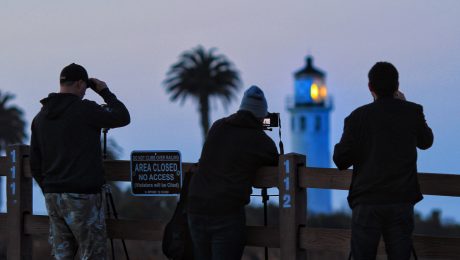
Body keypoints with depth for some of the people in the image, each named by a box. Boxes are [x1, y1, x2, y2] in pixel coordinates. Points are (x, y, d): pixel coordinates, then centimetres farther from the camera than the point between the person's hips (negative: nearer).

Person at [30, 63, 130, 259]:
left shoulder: (40, 117, 10)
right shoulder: (84, 110, -11)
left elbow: (35, 164, 13)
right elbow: (123, 117, -2)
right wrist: (105, 92, 9)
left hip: (53, 198, 7)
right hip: (82, 198, -7)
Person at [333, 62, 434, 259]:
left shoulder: (358, 117, -5)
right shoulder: (412, 112, 0)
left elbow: (340, 160, -6)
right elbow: (426, 142, 20)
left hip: (367, 201, -1)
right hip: (402, 201, 1)